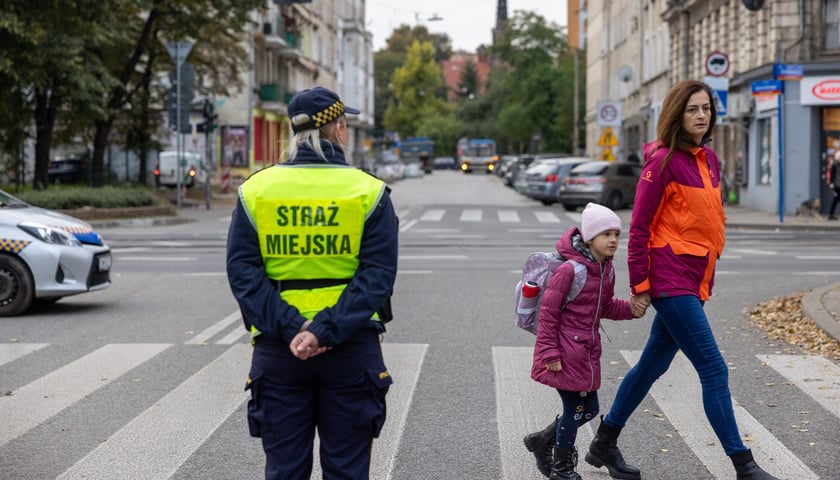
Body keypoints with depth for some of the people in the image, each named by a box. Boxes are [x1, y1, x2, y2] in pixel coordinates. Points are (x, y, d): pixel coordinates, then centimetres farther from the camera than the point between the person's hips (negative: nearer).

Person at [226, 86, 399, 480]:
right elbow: (377, 274, -13)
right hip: (351, 346, -1)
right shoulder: (368, 191, -3)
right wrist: (326, 331, -18)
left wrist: (291, 329, -13)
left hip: (278, 349, 1)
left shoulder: (256, 190, 1)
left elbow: (243, 273, -7)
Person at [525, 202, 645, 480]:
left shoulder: (607, 271, 5)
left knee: (589, 409, 13)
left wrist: (629, 309, 1)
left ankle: (542, 441, 33)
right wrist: (550, 353, -18)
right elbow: (548, 313, -17)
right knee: (575, 409, 1)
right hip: (565, 354, -8)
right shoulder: (570, 270, -21)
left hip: (587, 352, 8)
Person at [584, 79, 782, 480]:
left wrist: (708, 275, 18)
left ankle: (605, 443, 29)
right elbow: (640, 225, -11)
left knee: (652, 365, 16)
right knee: (713, 370, -8)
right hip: (670, 280, -8)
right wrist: (640, 285, -12)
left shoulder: (708, 160, 12)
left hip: (693, 281, 8)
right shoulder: (663, 161, -11)